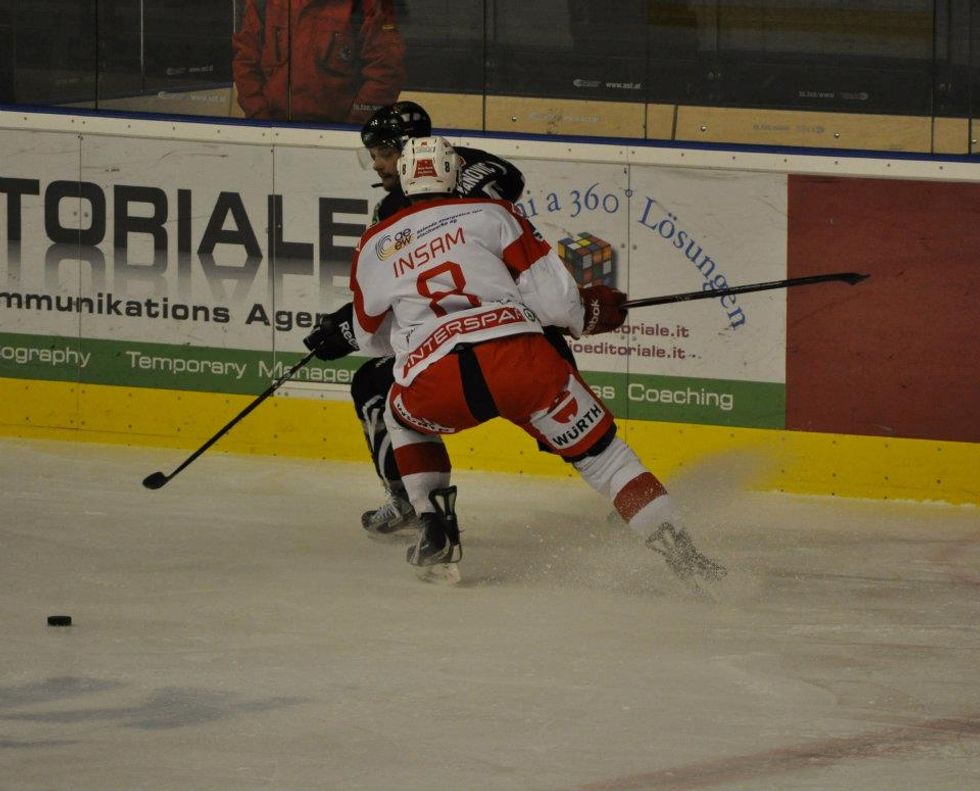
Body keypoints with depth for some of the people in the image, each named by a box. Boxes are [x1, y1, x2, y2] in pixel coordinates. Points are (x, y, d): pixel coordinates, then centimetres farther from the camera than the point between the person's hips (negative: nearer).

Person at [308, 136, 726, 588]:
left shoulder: (375, 246, 23)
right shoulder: (489, 215, 17)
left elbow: (372, 338, 37)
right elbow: (553, 297, 9)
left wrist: (342, 331, 61)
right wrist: (591, 311, 31)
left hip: (433, 384, 1)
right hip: (518, 358, -1)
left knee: (404, 417, 36)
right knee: (601, 452, 12)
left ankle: (436, 537, 24)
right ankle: (684, 560, -1)